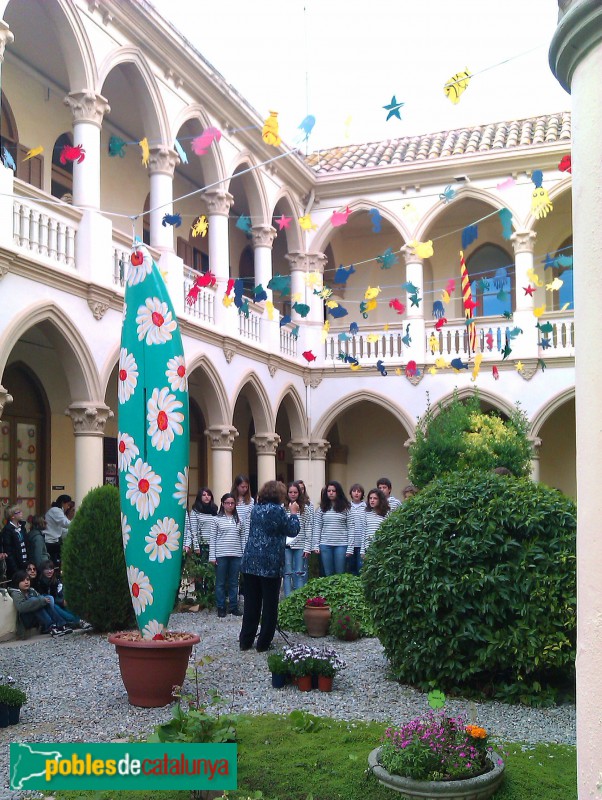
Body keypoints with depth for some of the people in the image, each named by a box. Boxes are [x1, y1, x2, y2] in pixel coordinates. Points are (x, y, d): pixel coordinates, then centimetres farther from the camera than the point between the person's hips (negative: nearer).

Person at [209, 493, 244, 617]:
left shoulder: (238, 520, 10)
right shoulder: (216, 519, 2)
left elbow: (242, 538, 11)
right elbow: (212, 539, 0)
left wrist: (244, 554, 5)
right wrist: (212, 556, -5)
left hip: (236, 555, 2)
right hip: (221, 555, -2)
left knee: (234, 582, 7)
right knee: (220, 583, 3)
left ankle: (234, 607, 15)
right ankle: (221, 608, 11)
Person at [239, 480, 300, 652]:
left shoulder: (256, 509, 11)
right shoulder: (277, 510, -10)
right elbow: (293, 531, -3)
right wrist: (293, 513, 11)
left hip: (250, 562, 6)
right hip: (270, 563, -6)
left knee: (251, 603, 12)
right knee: (269, 604, 5)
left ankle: (246, 641, 16)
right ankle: (263, 643, 9)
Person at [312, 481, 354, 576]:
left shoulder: (345, 508, 1)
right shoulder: (322, 508, 7)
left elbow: (350, 528, -1)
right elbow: (317, 528, 7)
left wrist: (350, 547, -6)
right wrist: (316, 545, 0)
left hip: (341, 545, -2)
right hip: (325, 544, 2)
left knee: (340, 574, 3)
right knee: (328, 574, 7)